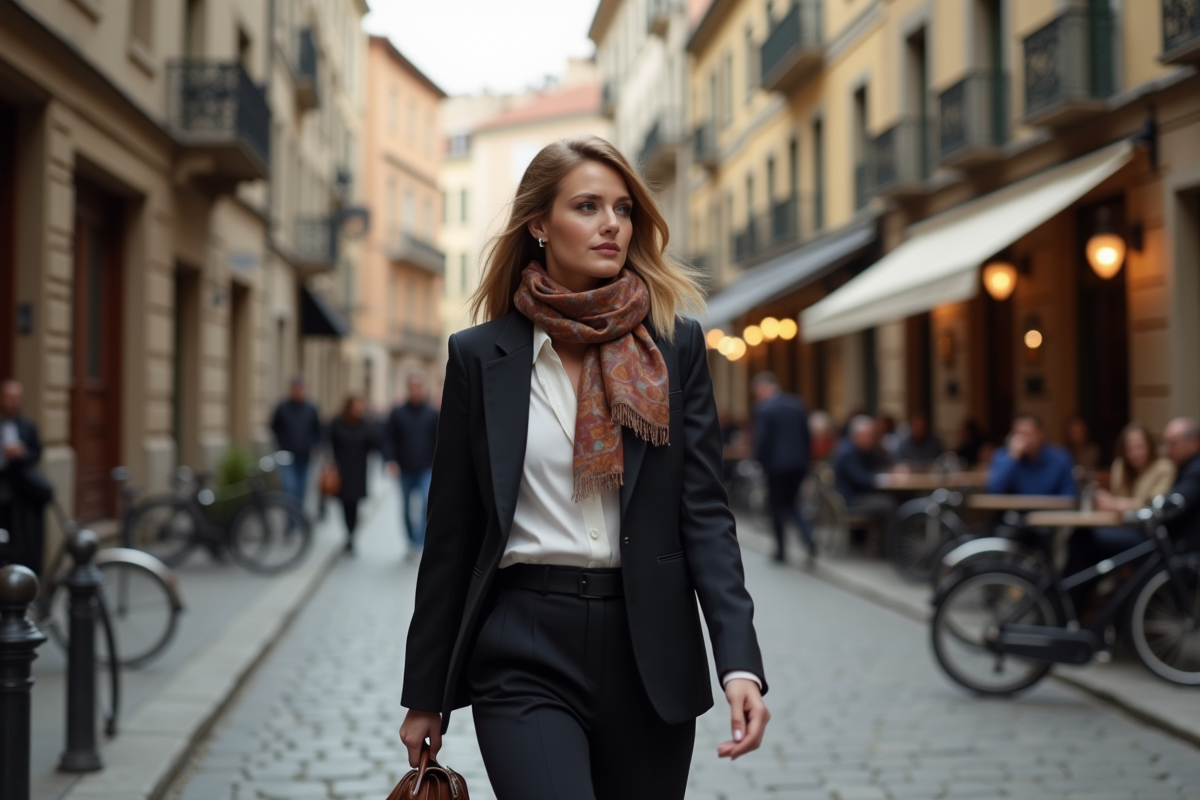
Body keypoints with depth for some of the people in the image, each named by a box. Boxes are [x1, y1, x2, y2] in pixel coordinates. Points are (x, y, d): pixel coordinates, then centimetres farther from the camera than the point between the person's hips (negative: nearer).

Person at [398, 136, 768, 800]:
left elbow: (704, 510, 0)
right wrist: (425, 695, 8)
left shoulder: (676, 346, 4)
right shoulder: (480, 355, 3)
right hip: (524, 651, -2)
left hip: (649, 649, 2)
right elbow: (451, 534, 6)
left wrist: (740, 662, -12)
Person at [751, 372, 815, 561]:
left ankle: (781, 550, 13)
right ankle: (808, 535, -4)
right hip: (799, 462, 6)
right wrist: (806, 459, 15)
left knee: (777, 506, 8)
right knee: (790, 503, 18)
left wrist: (759, 463, -2)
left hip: (777, 464, -6)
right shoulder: (798, 404, 8)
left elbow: (761, 440, -14)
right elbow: (807, 435, 10)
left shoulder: (763, 409, -12)